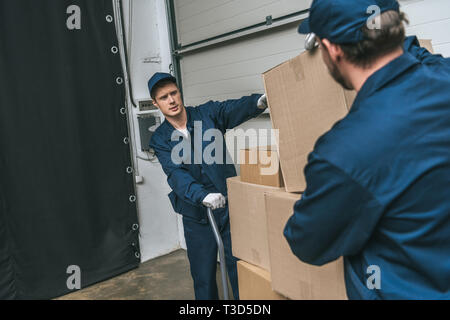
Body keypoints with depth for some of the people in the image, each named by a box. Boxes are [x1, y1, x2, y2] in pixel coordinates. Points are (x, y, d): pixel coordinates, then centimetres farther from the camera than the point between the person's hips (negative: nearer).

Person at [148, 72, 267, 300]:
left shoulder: (208, 113, 0)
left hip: (229, 205, 0)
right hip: (197, 215, 1)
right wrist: (202, 196, -36)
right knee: (203, 275, 13)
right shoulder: (160, 140, -2)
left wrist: (259, 102, -42)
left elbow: (235, 109, -19)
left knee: (239, 267, 6)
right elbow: (176, 174, -18)